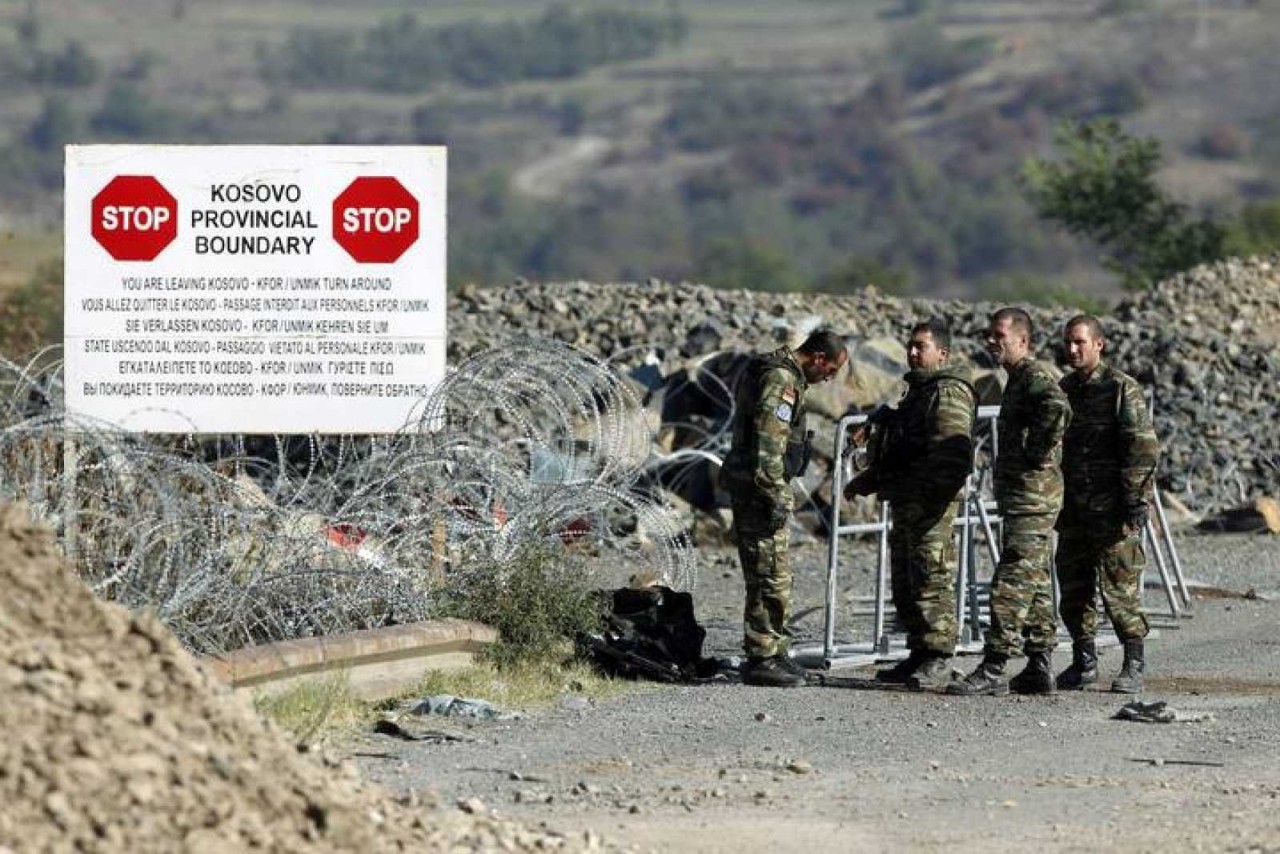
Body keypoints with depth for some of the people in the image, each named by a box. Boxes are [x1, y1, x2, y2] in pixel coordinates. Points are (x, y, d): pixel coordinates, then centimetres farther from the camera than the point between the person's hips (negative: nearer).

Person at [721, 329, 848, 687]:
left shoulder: (784, 375, 19)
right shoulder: (781, 379, -15)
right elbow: (768, 443, -23)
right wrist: (774, 497, -23)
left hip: (750, 486, 11)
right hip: (760, 487, -11)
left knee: (768, 575, 16)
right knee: (771, 577, -9)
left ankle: (774, 651, 24)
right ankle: (762, 658, -8)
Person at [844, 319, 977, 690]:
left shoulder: (948, 393, -10)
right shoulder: (918, 391, 24)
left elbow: (951, 452, -21)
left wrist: (932, 499, -27)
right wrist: (868, 480, 26)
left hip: (931, 505, -11)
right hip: (905, 502, 11)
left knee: (932, 582, -11)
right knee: (905, 586, 12)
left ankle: (938, 662, -12)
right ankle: (919, 656, 18)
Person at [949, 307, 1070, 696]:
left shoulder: (1034, 375, -14)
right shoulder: (1019, 378, 19)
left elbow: (1058, 409, -34)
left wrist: (1037, 455, -25)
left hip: (1031, 496, -11)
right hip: (1019, 494, 11)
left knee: (1012, 583, -12)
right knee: (1034, 583, 12)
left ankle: (993, 670, -15)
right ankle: (1039, 668, 16)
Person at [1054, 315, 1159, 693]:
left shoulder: (1122, 389, -7)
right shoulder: (1065, 390, 15)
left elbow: (1143, 448, -12)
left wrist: (1136, 500, -17)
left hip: (1111, 509, -7)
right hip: (1073, 507, 7)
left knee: (1120, 587, -7)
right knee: (1073, 587, 7)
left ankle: (1134, 666, -1)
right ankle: (1084, 662, 16)